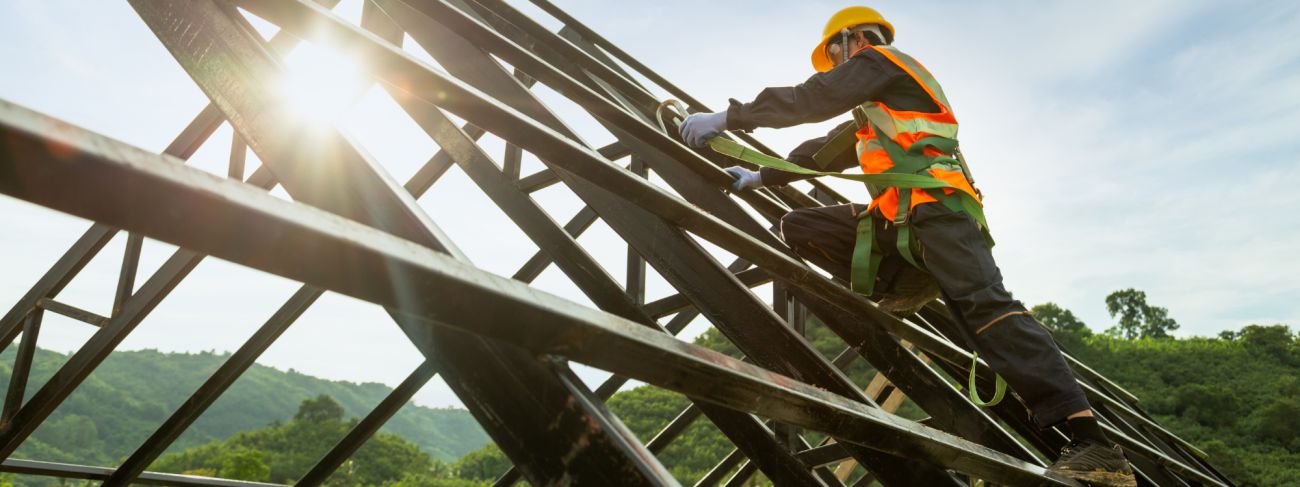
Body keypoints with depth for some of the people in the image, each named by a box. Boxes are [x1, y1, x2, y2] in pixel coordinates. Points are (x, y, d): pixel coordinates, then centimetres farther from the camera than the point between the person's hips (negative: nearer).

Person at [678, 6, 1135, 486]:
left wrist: (726, 117, -3)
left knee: (984, 304, -26)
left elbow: (813, 99, -5)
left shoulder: (879, 58, 8)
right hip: (897, 220, 9)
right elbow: (826, 151, 36)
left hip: (935, 206, -9)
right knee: (799, 227, 8)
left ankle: (1090, 440, -31)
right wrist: (762, 177, 34)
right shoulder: (871, 112, 35)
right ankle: (898, 288, -3)